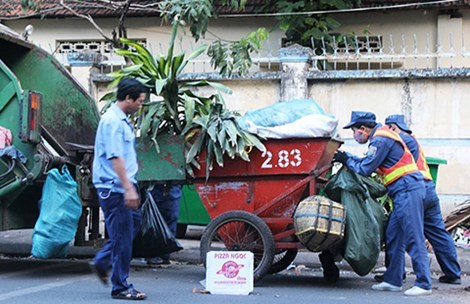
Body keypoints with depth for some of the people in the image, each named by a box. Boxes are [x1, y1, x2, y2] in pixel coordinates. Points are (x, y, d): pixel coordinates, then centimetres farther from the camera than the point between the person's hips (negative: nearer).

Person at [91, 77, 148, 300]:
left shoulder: (122, 120, 16)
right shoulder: (112, 121, -17)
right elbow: (115, 157, -24)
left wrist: (131, 186, 25)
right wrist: (128, 188, -27)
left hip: (122, 186, 10)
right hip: (114, 187, -10)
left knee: (134, 221, 16)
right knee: (122, 236, -5)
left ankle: (102, 262, 26)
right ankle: (121, 288, 2)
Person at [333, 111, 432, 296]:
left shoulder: (380, 140, -13)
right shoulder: (381, 136, 19)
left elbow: (365, 169, -12)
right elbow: (368, 161, 26)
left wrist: (347, 160, 2)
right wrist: (346, 157, 19)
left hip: (408, 190, -11)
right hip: (404, 192, 11)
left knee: (413, 239, -10)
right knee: (393, 237, 12)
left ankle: (424, 284, -8)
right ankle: (393, 281, 17)